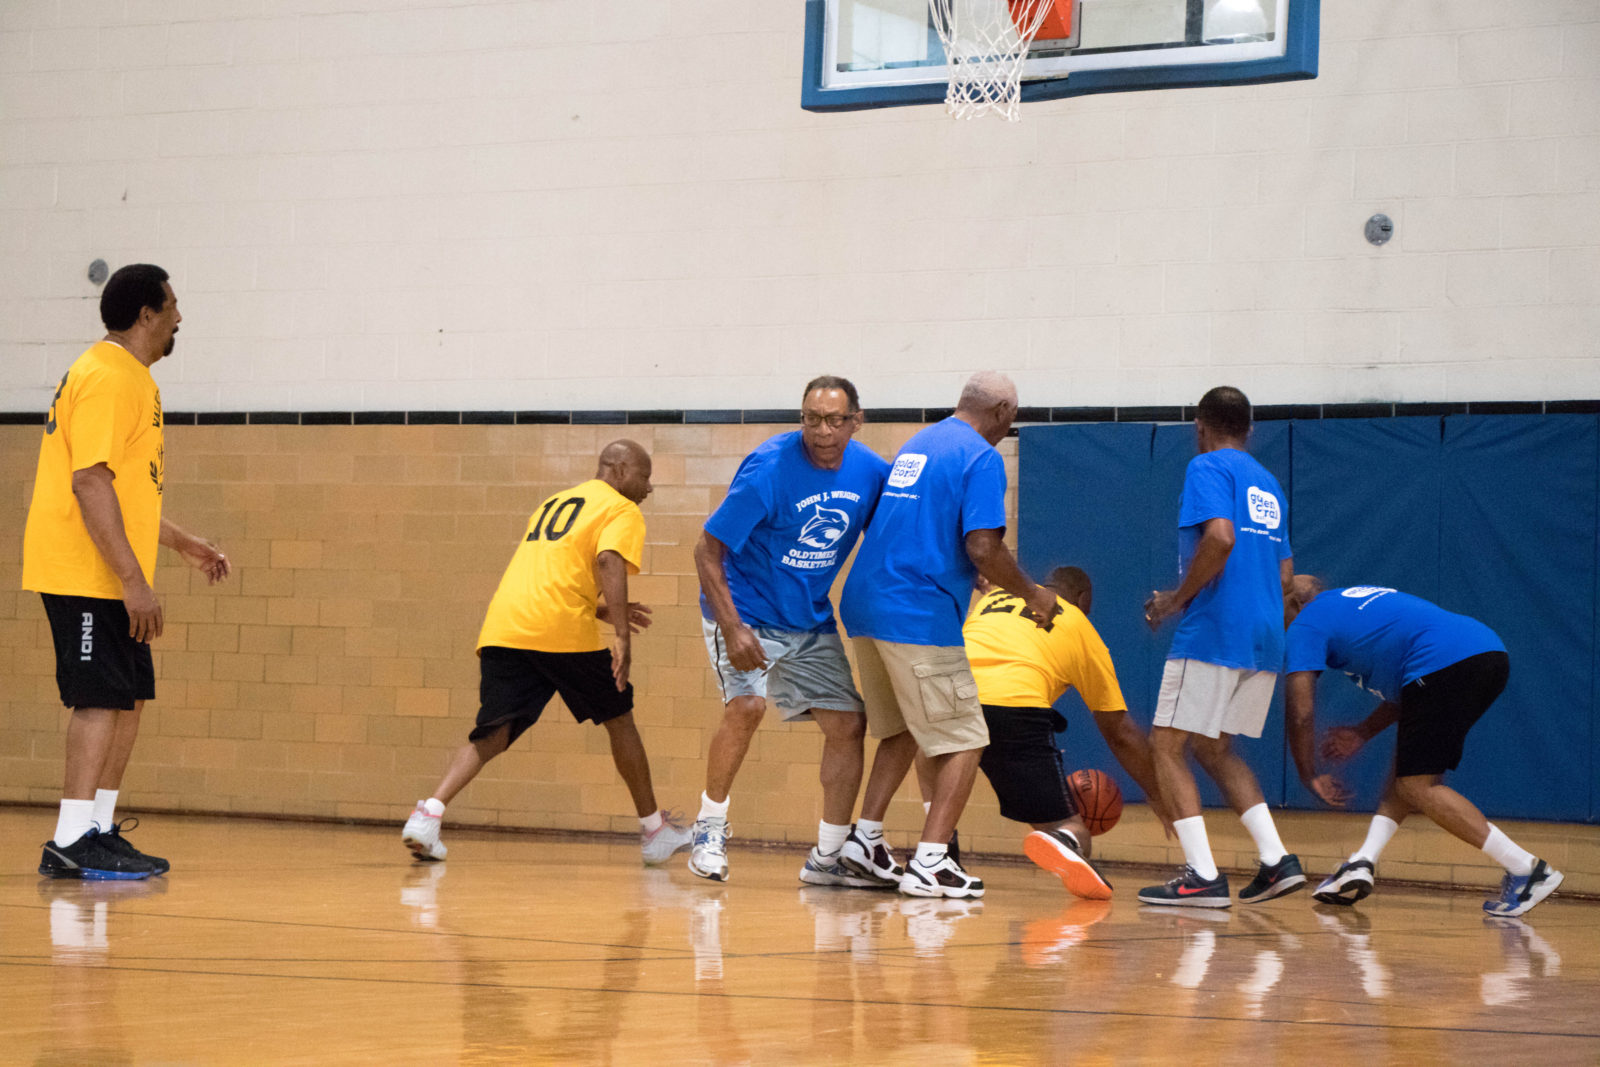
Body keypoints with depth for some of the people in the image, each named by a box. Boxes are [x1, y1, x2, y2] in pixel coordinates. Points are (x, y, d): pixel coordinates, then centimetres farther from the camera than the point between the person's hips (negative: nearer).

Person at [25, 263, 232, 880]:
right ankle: (71, 844, -10)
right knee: (103, 698, -11)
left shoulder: (126, 377, 19)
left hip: (107, 575, 10)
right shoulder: (108, 378, -15)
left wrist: (183, 544, 29)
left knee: (128, 698, 11)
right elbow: (90, 484, -23)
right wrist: (134, 580, -25)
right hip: (85, 574, -10)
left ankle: (99, 831, 16)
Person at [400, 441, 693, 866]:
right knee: (619, 719, 13)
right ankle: (653, 829, 23)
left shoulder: (553, 504, 31)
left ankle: (429, 813, -20)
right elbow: (609, 561, -13)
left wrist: (604, 613, 35)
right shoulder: (621, 510, 7)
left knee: (494, 733, 1)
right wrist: (621, 636, -18)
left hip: (503, 626, 6)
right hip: (562, 630, -6)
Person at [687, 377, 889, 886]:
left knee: (848, 724, 1)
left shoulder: (869, 471, -7)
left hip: (811, 623, 6)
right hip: (745, 611, -6)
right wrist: (732, 629, -28)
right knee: (747, 705, -27)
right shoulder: (769, 468, -23)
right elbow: (708, 550, -20)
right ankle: (710, 830, -7)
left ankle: (827, 858, 15)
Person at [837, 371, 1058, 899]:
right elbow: (983, 549, -17)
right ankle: (929, 864, -9)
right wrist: (1032, 594, -2)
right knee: (963, 741, -1)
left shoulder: (918, 444, 19)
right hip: (920, 617, -8)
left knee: (902, 731, 23)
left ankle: (865, 838, 19)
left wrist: (965, 574, 33)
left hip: (866, 604, 9)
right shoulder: (981, 458, -8)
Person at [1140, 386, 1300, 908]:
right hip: (1263, 639, 8)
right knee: (1214, 749, 19)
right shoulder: (1268, 483, 21)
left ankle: (1203, 875, -10)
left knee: (1167, 746, -1)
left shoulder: (1208, 468, -4)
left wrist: (1177, 598, -11)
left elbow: (1220, 537, -22)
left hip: (1213, 632, -8)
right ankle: (1276, 860, 7)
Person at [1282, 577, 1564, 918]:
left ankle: (1526, 868, -11)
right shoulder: (1358, 600, 36)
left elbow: (1300, 712, 6)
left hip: (1446, 663, -9)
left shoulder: (1305, 624, 13)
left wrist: (1310, 777, 17)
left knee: (1417, 785, -5)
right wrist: (1364, 733, 38)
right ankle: (1363, 863, 11)